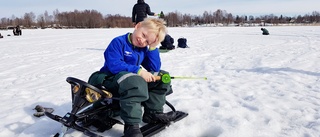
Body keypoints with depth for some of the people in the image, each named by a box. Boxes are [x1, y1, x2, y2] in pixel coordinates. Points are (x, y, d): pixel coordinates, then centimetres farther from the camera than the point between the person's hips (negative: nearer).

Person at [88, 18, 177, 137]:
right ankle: (131, 125, -35)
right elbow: (114, 65, -26)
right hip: (110, 80, -7)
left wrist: (152, 47, -6)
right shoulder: (118, 42, -13)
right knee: (135, 82, -40)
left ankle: (153, 112, -1)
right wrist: (139, 71, -31)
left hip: (135, 78, 8)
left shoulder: (144, 48, 7)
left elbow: (155, 68, 2)